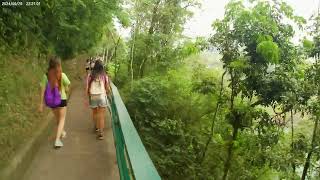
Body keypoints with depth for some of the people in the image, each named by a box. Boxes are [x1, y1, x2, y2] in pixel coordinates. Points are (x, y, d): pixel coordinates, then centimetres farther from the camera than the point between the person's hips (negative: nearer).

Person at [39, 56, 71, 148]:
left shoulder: (46, 75, -9)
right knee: (62, 119, 9)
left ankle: (62, 132, 47)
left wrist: (41, 104, -4)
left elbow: (42, 90, -9)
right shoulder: (62, 75, -15)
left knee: (57, 118, 25)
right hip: (61, 99, -3)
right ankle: (57, 140, -2)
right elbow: (67, 89, -8)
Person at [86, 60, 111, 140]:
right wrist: (106, 93, 18)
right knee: (101, 115, 1)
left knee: (94, 113, 23)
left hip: (93, 96, 2)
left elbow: (87, 89, -3)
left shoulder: (90, 76, -4)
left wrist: (89, 96, 16)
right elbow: (108, 89, -4)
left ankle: (96, 127, 42)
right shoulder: (104, 76, -6)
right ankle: (100, 132, -6)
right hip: (102, 96, -2)